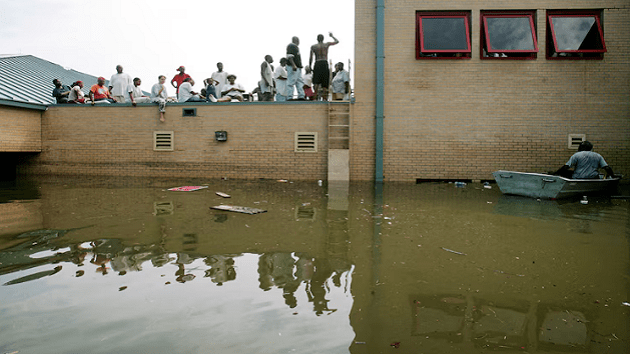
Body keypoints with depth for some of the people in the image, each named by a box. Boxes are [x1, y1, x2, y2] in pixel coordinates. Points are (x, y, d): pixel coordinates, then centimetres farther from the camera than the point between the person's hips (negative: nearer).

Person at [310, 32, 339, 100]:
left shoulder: (313, 46, 9)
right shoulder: (327, 44, 10)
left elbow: (311, 58, 5)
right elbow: (337, 41, 24)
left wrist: (310, 67, 12)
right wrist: (332, 36, 39)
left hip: (317, 64, 0)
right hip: (325, 63, 0)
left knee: (316, 81, 0)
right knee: (325, 81, 3)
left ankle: (316, 95, -18)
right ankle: (325, 97, -2)